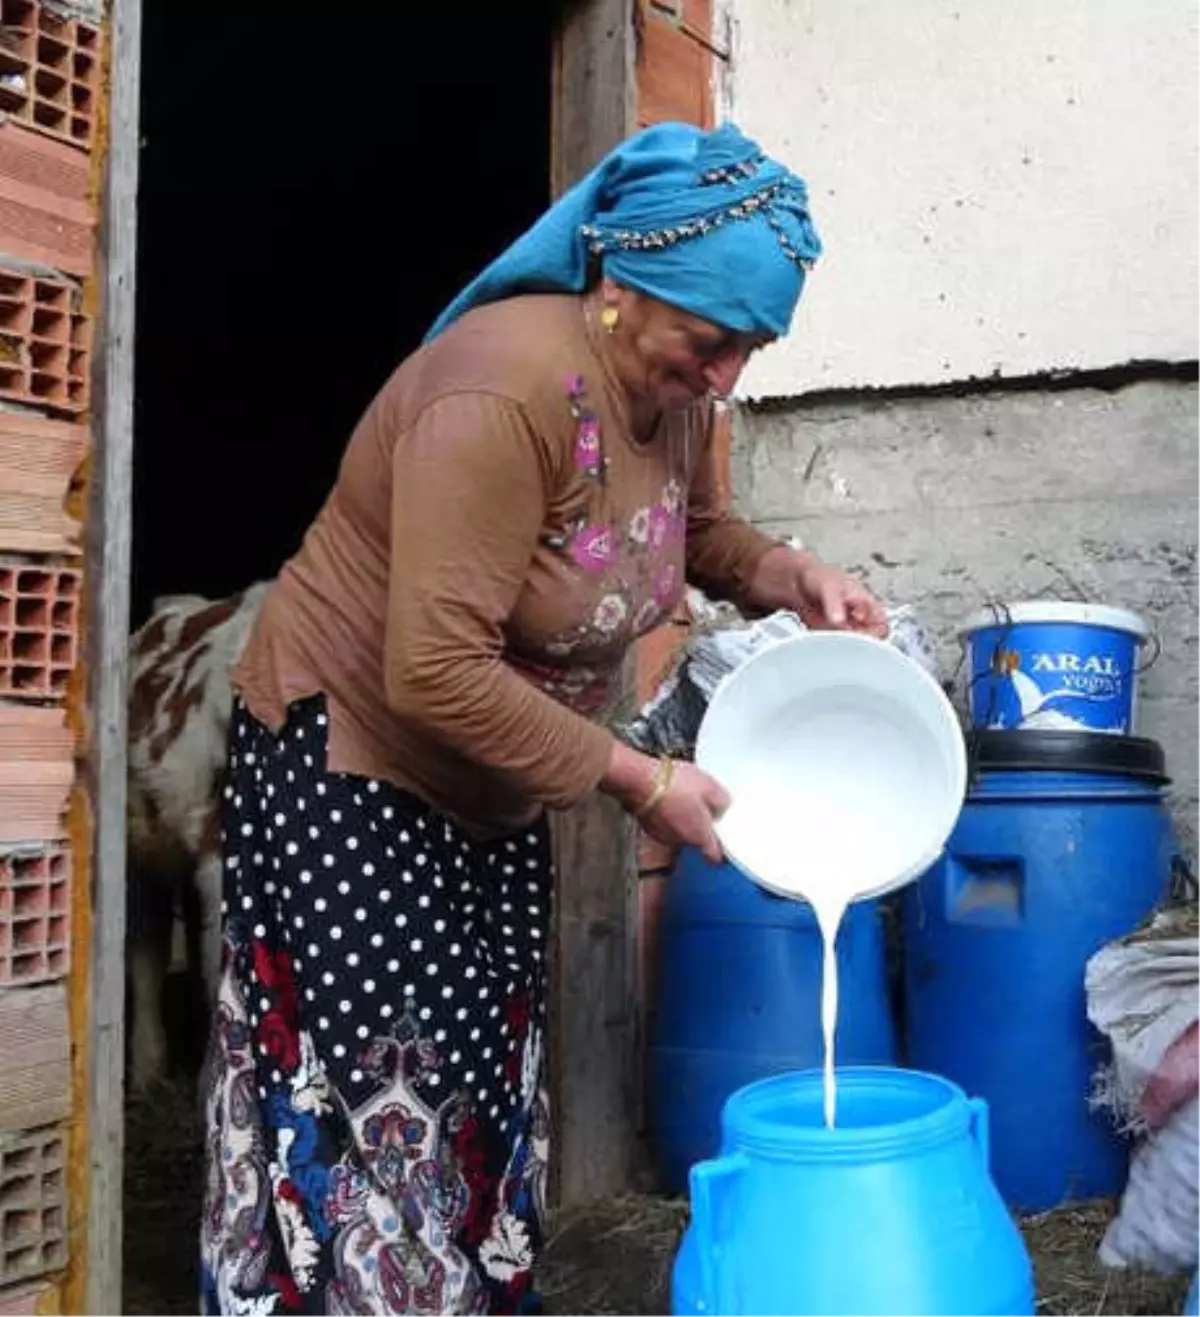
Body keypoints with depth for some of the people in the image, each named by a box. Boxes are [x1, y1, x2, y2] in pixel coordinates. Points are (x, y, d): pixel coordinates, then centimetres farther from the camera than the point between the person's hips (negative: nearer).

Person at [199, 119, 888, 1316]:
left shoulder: (674, 391, -3)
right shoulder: (507, 387, -29)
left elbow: (698, 531, 20)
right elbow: (436, 673, -32)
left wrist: (791, 577, -2)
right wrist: (637, 780, -24)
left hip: (488, 785, 8)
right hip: (349, 760, -8)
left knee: (484, 1097, 13)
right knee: (371, 1110, -4)